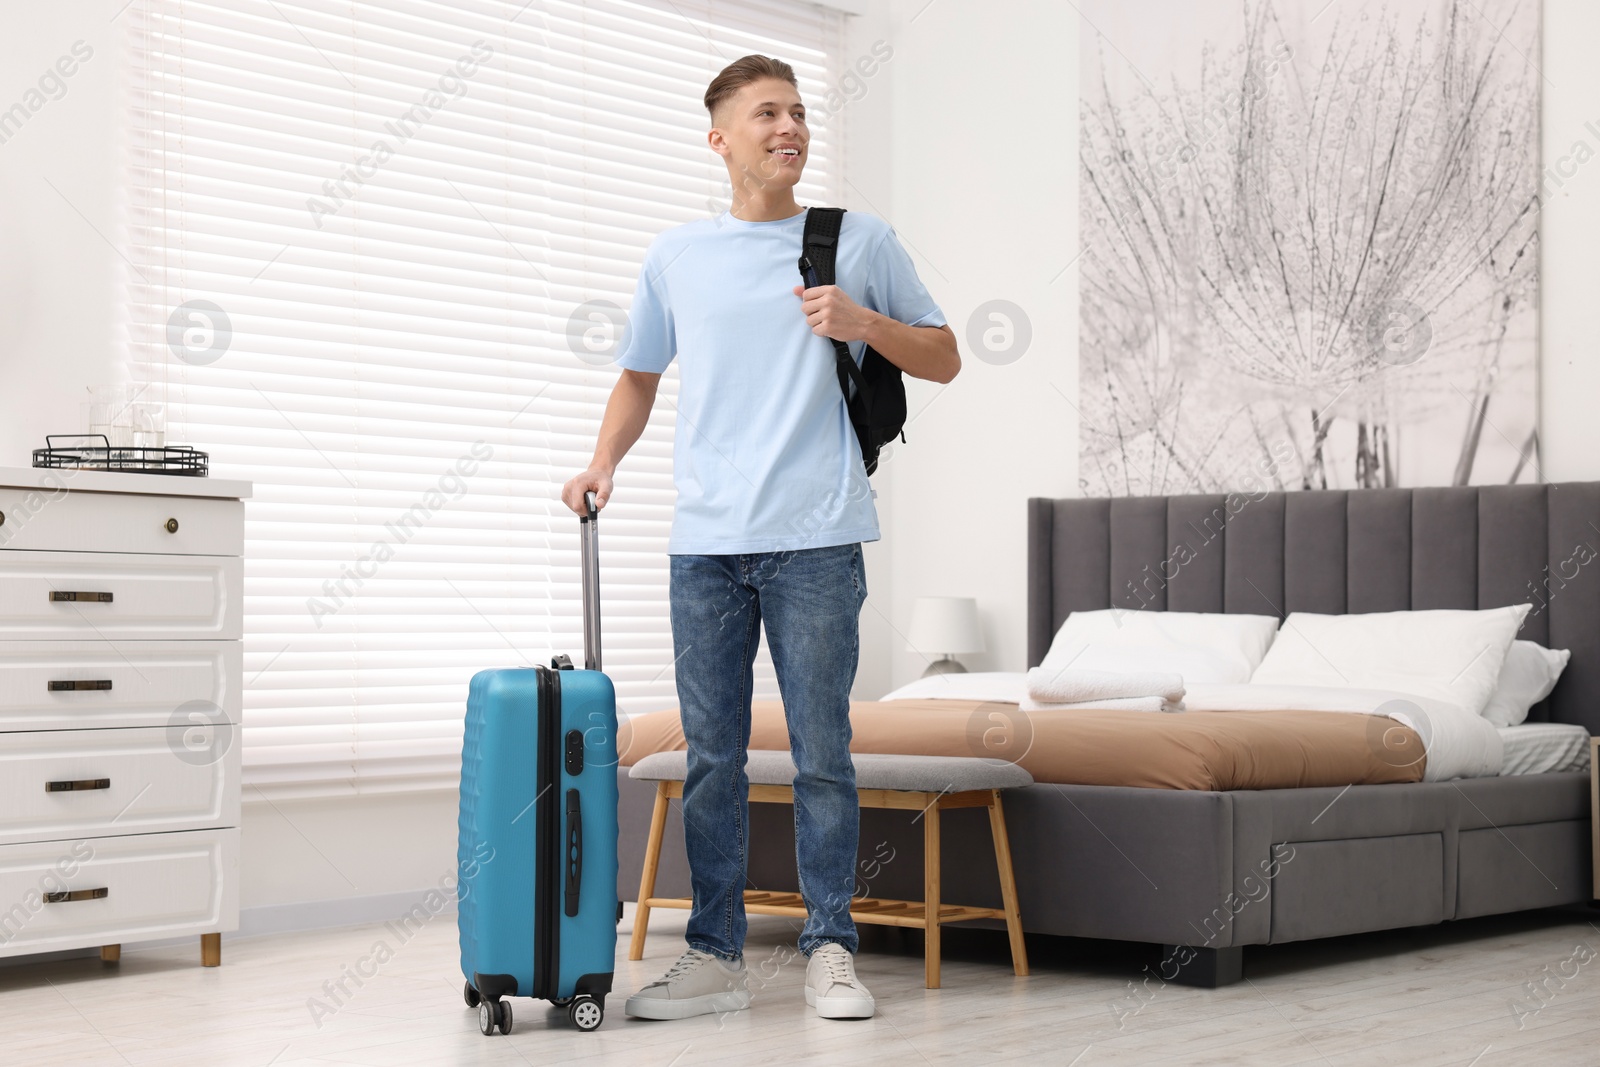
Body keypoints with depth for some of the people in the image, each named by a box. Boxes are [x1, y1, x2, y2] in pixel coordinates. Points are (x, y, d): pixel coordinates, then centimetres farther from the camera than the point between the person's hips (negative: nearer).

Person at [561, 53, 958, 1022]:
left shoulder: (862, 242, 7)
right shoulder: (678, 255, 13)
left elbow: (944, 358, 10)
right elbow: (641, 375, 23)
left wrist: (861, 322, -7)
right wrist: (604, 463, 8)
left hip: (817, 541, -2)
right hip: (705, 543, 2)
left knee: (823, 757, 0)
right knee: (712, 760, 5)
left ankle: (831, 951, 10)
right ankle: (716, 957, 13)